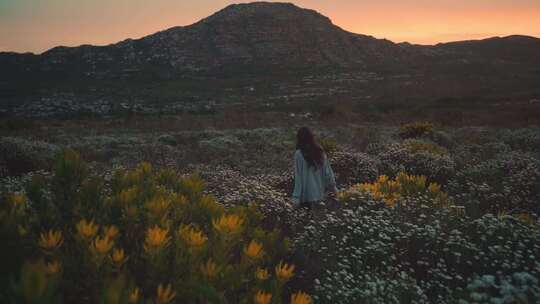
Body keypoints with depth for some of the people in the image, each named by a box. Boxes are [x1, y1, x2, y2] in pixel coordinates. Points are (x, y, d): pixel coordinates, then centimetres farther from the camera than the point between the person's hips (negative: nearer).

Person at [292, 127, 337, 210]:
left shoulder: (299, 154, -16)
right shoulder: (319, 151, -2)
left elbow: (298, 177, -16)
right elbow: (327, 170, 3)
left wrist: (296, 197, -13)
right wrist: (333, 187, 15)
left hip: (306, 193, -5)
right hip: (319, 191, 5)